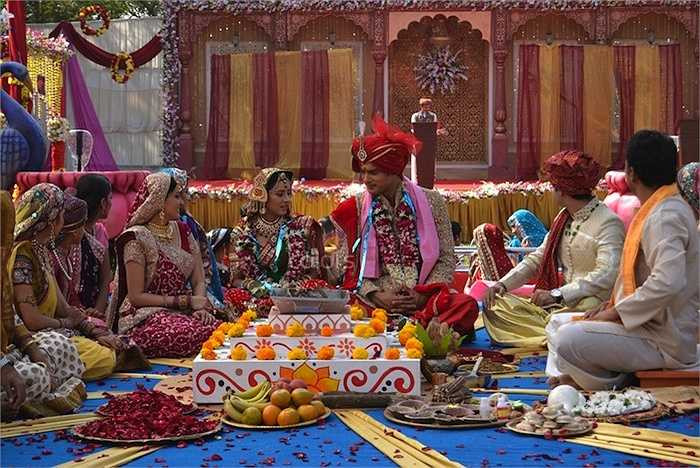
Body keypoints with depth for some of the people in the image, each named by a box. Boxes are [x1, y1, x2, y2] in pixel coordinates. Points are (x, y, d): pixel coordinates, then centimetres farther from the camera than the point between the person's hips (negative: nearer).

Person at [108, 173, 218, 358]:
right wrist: (186, 301, -14)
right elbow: (136, 297, -11)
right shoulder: (136, 238, -8)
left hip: (183, 314, 6)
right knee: (196, 335, -34)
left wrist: (200, 306, -13)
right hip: (143, 317, -6)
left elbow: (199, 281, 9)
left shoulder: (183, 231, 13)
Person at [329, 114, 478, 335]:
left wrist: (424, 294, -10)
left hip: (425, 298, 0)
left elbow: (447, 260, 6)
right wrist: (377, 295, -12)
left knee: (466, 305, -31)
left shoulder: (431, 202, 6)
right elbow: (350, 266, 5)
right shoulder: (356, 208, 7)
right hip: (376, 300, 0)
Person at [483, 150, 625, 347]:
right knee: (495, 306, -9)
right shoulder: (563, 218, 15)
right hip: (562, 302, 9)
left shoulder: (608, 222, -12)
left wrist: (556, 294, -31)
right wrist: (503, 284, 4)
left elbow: (606, 275, -25)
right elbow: (537, 259, 19)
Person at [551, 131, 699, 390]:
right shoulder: (664, 208, 12)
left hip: (665, 343, -10)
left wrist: (615, 312, -22)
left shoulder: (665, 218, -21)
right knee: (562, 324, 13)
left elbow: (668, 284, -34)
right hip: (654, 324, 10)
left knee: (568, 339, -20)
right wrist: (612, 305, 9)